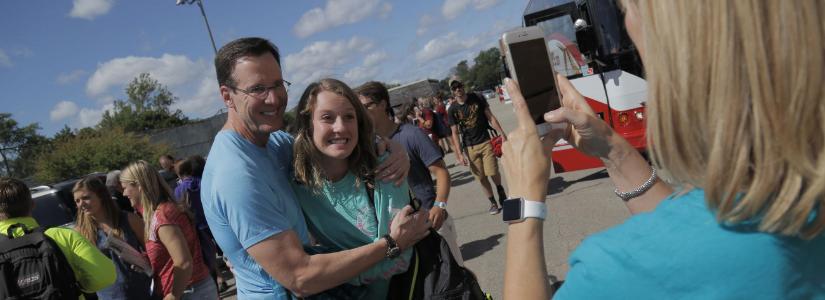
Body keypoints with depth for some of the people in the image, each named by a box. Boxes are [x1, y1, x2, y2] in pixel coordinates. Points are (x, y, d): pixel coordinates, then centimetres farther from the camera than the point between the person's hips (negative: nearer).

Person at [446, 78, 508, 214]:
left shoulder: (477, 98, -1)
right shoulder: (452, 110, -2)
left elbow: (490, 117, 2)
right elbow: (455, 133, 1)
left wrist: (502, 133, -6)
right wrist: (459, 154, -5)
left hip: (485, 142, -1)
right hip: (470, 148, 1)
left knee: (492, 172, -8)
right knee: (481, 177, 3)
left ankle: (500, 189, 25)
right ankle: (493, 203, 20)